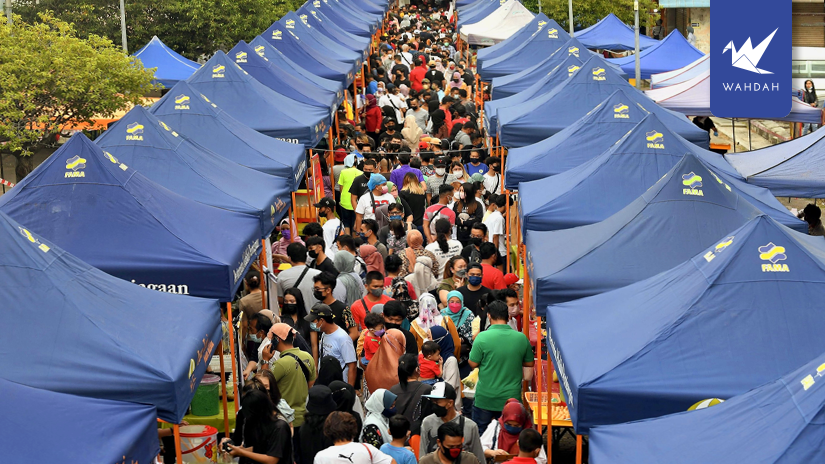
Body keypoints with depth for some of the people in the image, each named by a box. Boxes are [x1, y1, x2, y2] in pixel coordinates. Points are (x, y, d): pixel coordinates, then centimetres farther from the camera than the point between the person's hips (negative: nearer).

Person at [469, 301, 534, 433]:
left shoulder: (482, 337, -15)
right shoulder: (521, 338, -6)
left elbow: (473, 364, -8)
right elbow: (530, 363, 6)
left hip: (485, 398, -2)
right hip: (511, 397, 2)